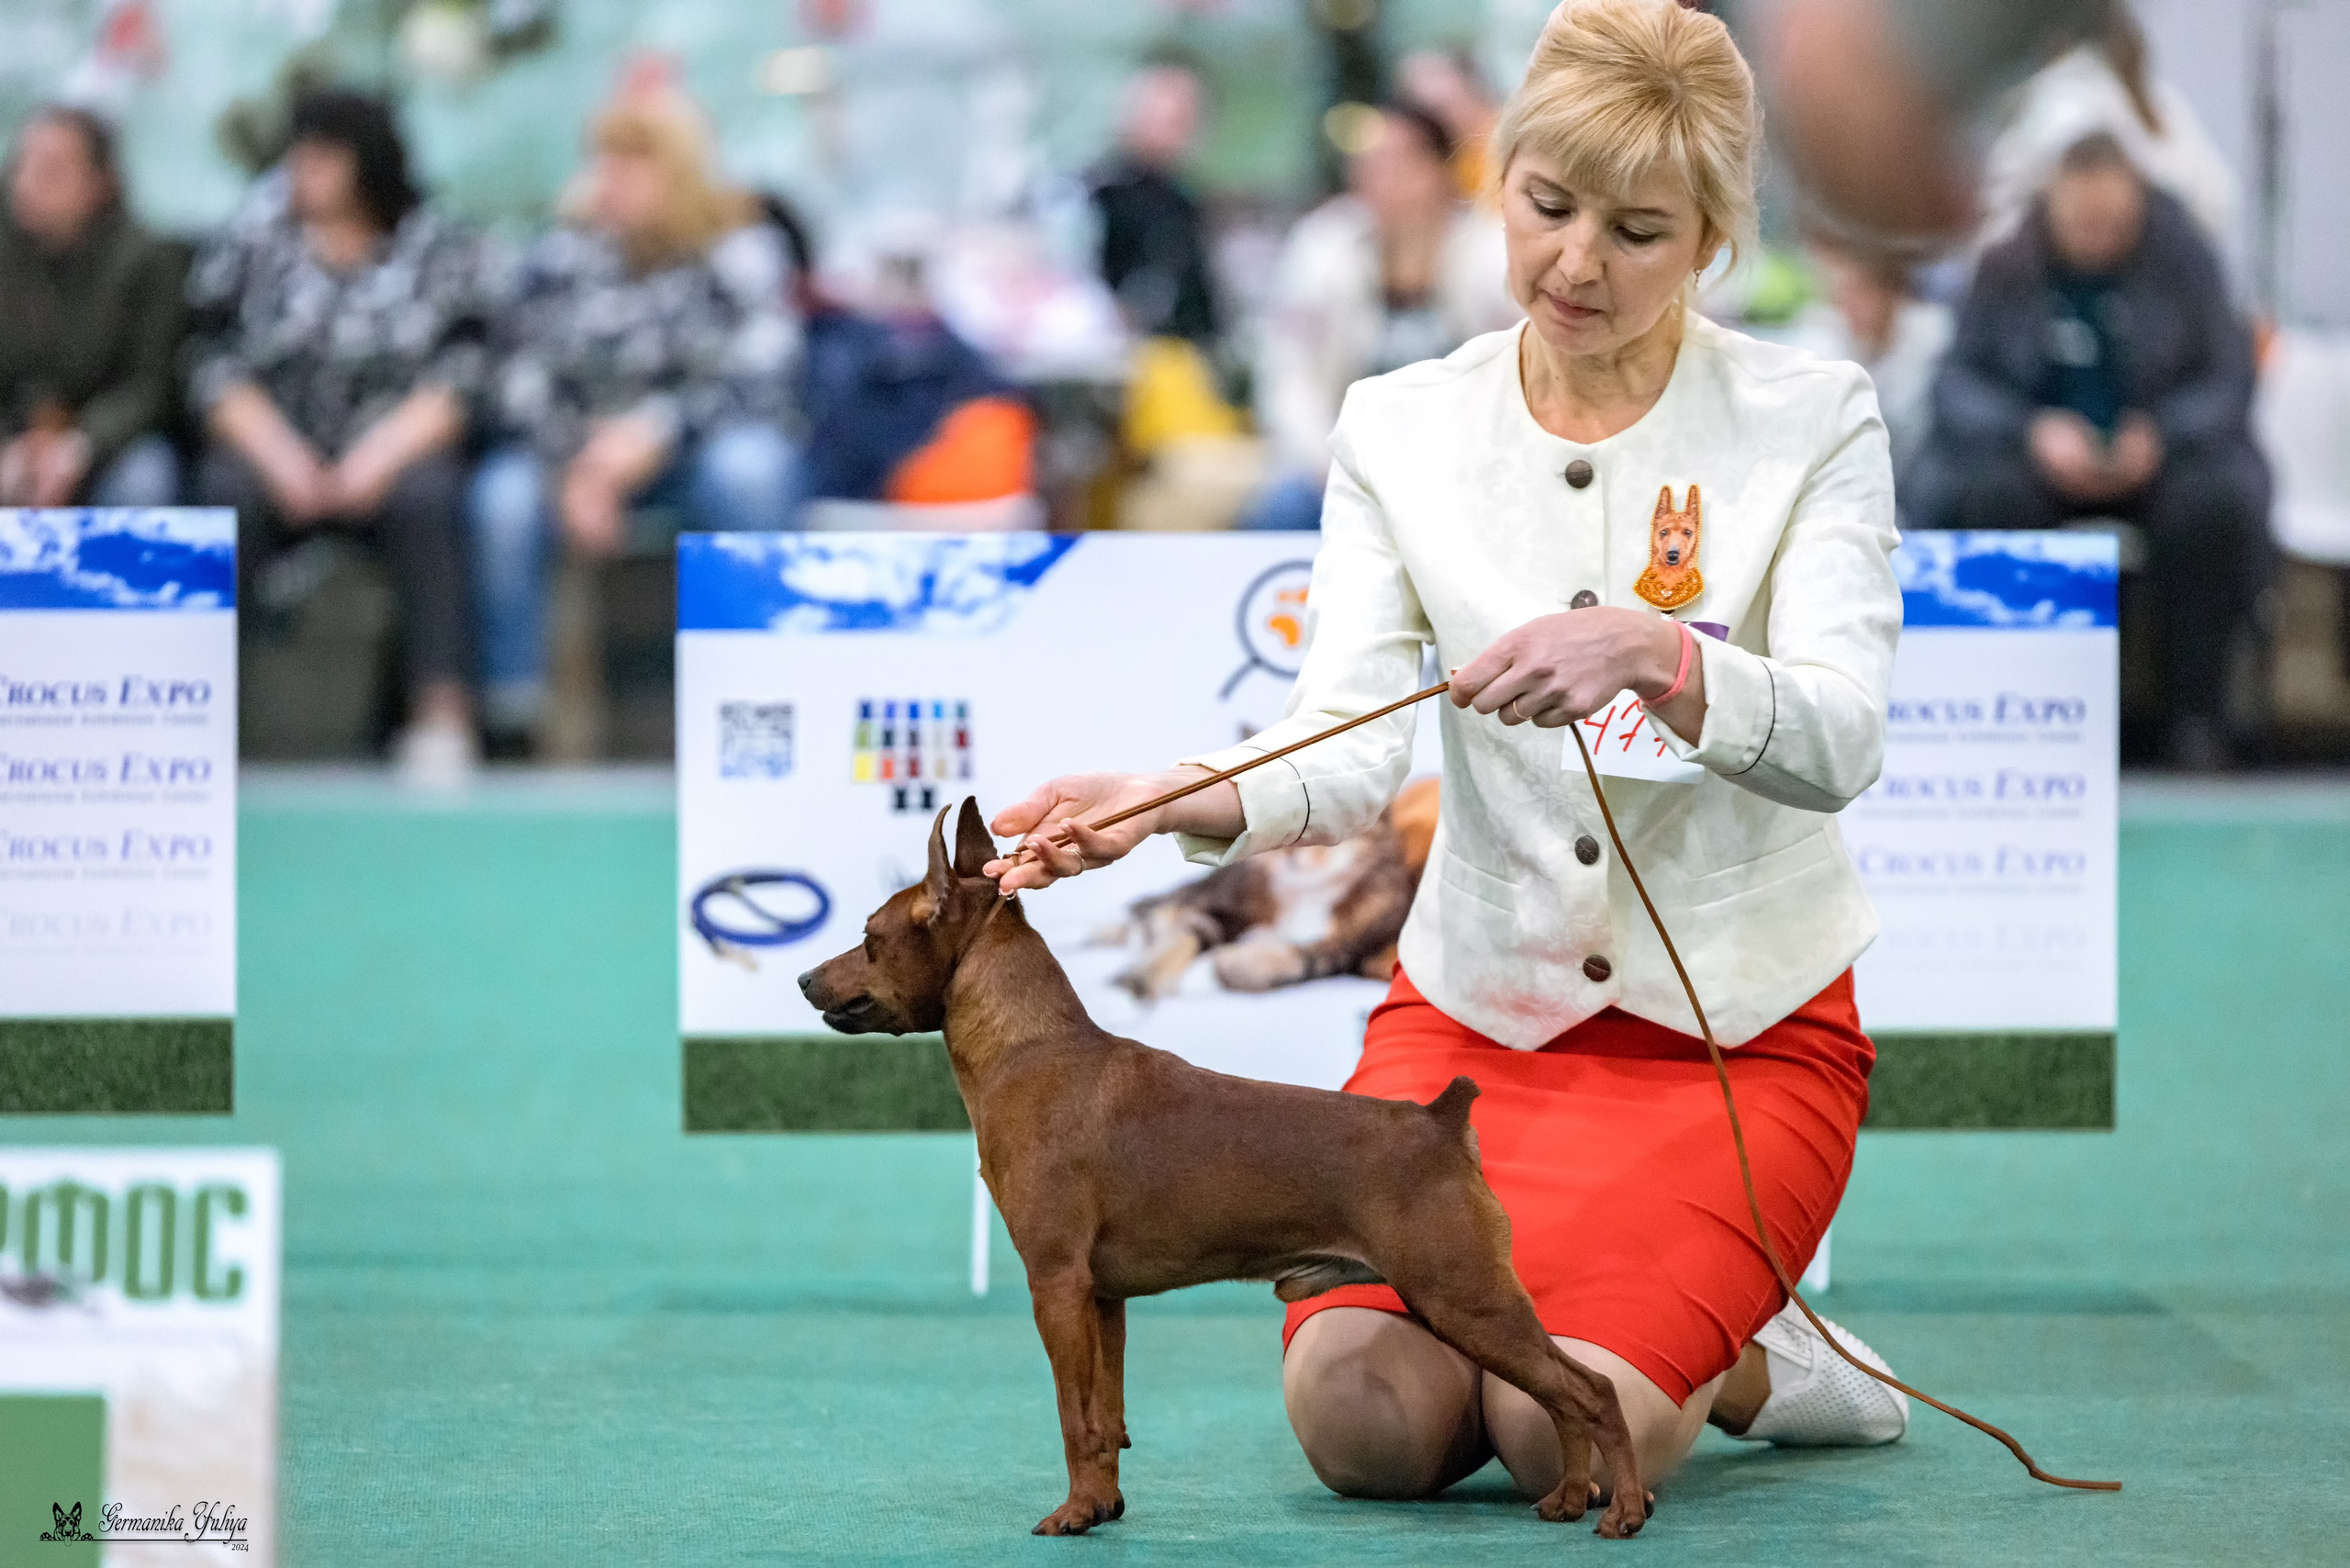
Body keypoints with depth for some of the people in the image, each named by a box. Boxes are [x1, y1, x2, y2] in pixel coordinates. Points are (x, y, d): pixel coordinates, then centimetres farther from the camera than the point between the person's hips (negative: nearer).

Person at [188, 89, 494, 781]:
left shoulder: (441, 250, 3)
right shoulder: (253, 242, 5)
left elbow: (454, 380, -4)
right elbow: (217, 371, 0)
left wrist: (378, 457, -19)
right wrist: (279, 457, -16)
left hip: (394, 446, -1)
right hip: (274, 444, 1)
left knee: (427, 498, -33)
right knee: (226, 492, -32)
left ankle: (442, 716, -34)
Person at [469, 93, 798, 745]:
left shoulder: (739, 249, -4)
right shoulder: (565, 252, 1)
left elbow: (758, 374, -14)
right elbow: (523, 375, -4)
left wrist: (656, 431, -27)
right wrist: (571, 469, -19)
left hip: (703, 452, -2)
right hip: (579, 455, 2)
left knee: (747, 466, -36)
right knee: (503, 496, -29)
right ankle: (509, 709, -19)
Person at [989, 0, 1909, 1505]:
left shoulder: (1811, 419, -8)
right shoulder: (1401, 430, 0)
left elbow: (1836, 740, -22)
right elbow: (1350, 741, -12)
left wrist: (1654, 655, -42)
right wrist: (1173, 802, -34)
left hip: (1737, 1027, -3)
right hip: (1476, 1004, 3)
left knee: (1565, 1432, -25)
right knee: (1361, 1417, -20)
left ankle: (1736, 1364, 9)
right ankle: (1528, 1314, 14)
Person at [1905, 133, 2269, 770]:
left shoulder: (2179, 248, -5)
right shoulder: (2004, 254, -6)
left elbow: (2228, 376, -4)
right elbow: (1959, 378, -4)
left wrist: (2160, 433, -23)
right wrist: (2034, 431, -23)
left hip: (2156, 449, 0)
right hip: (2036, 449, 0)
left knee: (2214, 502, -33)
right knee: (1992, 496, -34)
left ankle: (2194, 713, -18)